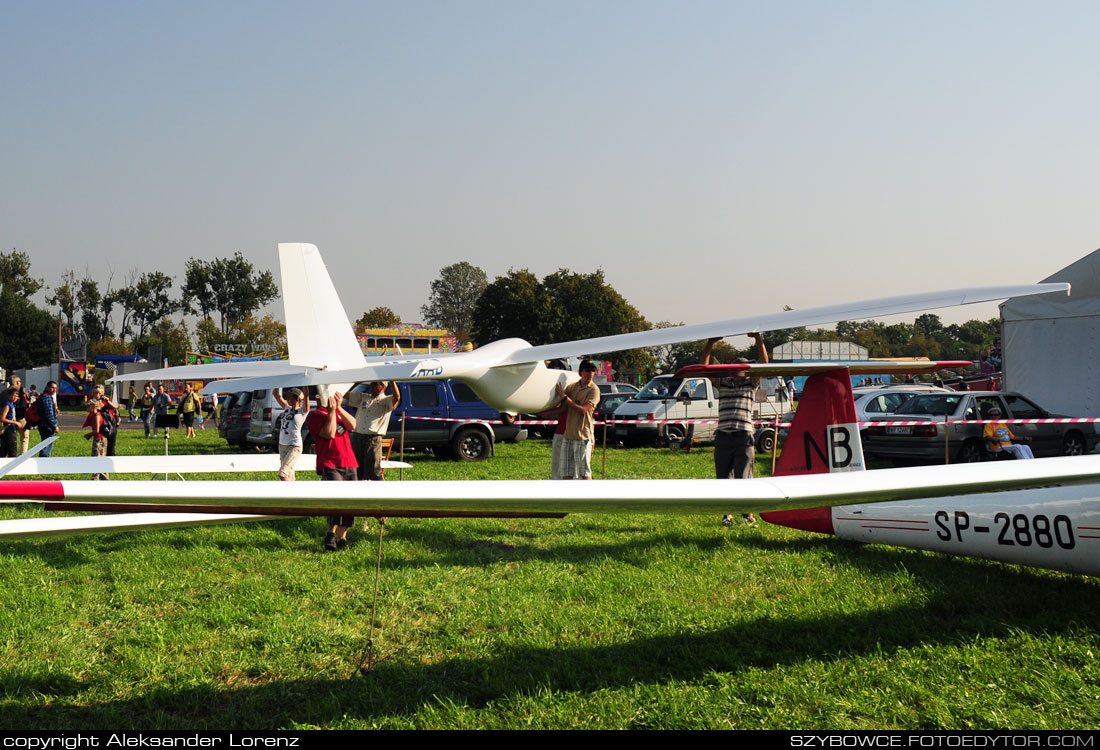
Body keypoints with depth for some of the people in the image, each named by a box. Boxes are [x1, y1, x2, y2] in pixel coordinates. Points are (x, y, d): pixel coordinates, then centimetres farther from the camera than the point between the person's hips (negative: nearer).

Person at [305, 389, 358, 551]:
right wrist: (331, 411, -9)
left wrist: (339, 407, -5)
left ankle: (341, 538, 13)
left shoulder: (340, 412, 22)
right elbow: (329, 433, -13)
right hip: (329, 464, -6)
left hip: (349, 464, 7)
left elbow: (352, 425, 2)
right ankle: (331, 534, -18)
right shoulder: (314, 416, 2)